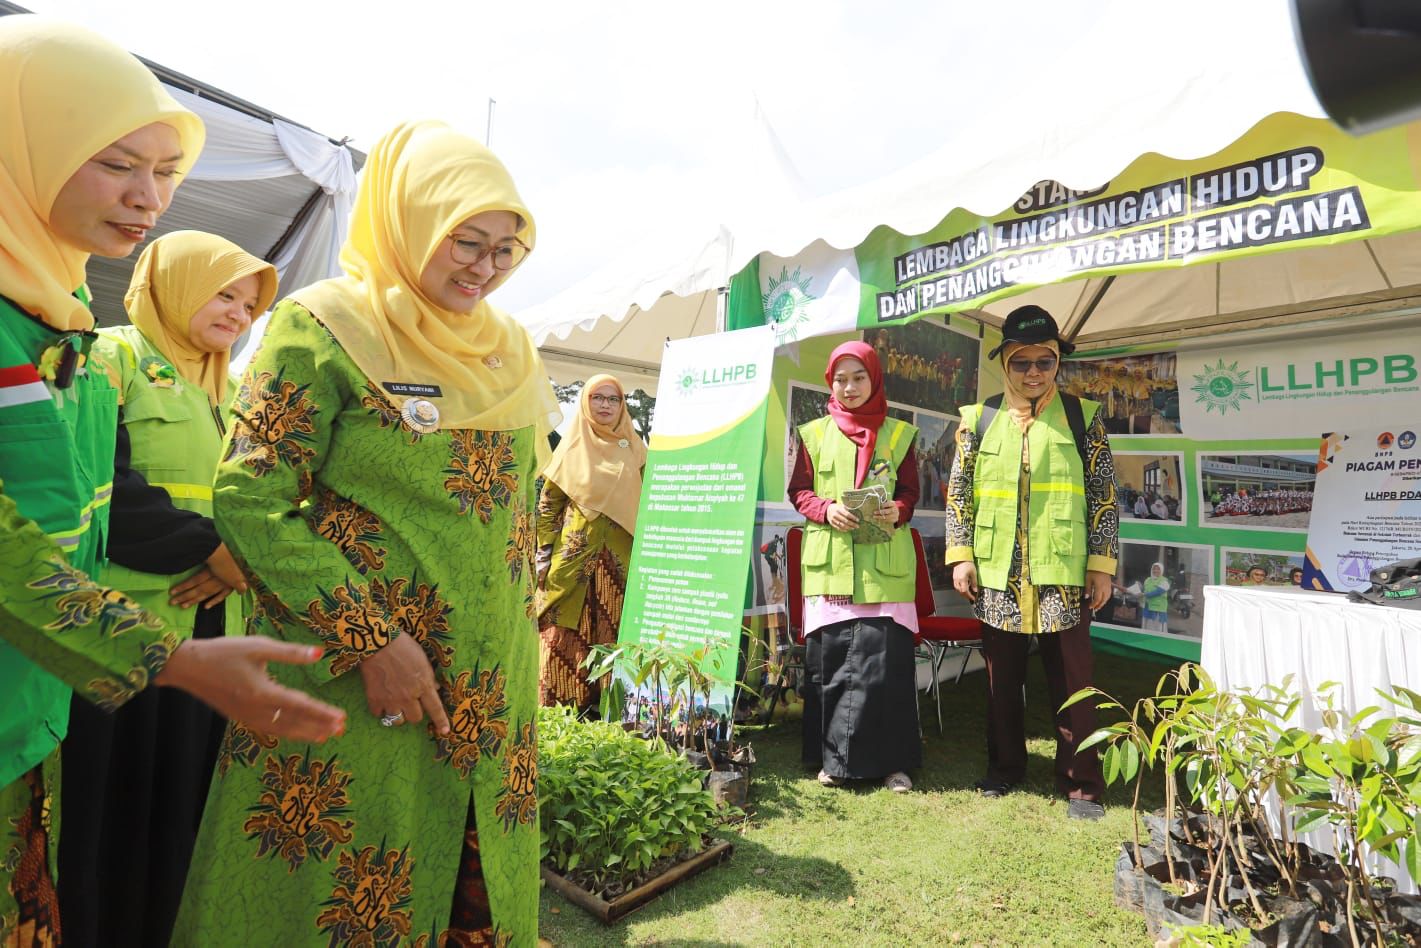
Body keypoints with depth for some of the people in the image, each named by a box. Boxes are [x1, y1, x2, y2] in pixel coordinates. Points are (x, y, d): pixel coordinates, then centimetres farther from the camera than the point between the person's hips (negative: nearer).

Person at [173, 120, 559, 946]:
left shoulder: (510, 352, 10)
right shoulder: (323, 326, -7)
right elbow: (249, 501, -12)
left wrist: (525, 644, 12)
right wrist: (370, 638, -18)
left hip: (490, 691, 5)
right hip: (345, 685, -5)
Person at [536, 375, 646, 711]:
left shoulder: (633, 448, 10)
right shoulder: (572, 447, 6)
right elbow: (547, 503, 6)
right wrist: (544, 554, 0)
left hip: (620, 558, 1)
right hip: (574, 555, -1)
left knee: (614, 631, 4)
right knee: (567, 630, -1)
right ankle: (565, 703, 9)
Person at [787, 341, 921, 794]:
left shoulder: (898, 434, 8)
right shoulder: (814, 434, 9)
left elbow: (911, 491, 9)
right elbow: (798, 490, 9)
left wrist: (897, 512, -13)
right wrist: (826, 510, -10)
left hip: (883, 565, -1)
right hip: (828, 562, 1)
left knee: (884, 660, -4)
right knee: (827, 659, 3)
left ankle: (891, 760, 13)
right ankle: (833, 756, 19)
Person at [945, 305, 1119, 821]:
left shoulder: (1082, 417, 3)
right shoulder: (979, 421, 6)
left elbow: (1104, 496, 3)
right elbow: (958, 492, 7)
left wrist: (1102, 564, -2)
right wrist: (961, 556, 0)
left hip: (1062, 573, -1)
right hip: (997, 574, 2)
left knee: (1071, 682, 4)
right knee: (1001, 679, 13)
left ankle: (1082, 784, 20)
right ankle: (1004, 769, 31)